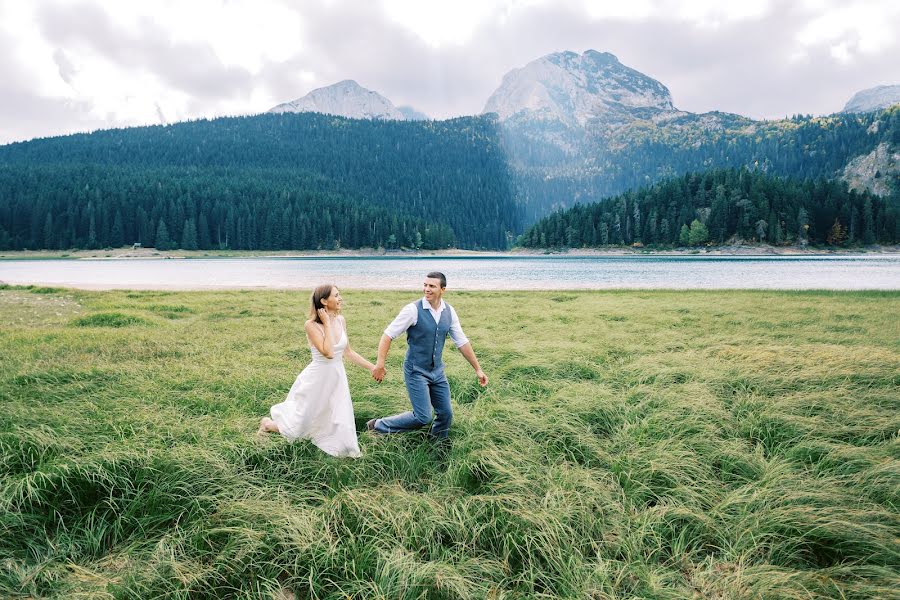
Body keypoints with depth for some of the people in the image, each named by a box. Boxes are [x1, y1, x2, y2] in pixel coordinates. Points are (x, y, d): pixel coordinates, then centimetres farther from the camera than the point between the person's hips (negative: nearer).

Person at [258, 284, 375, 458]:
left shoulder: (340, 320, 1)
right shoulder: (312, 325, -18)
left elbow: (348, 352, 9)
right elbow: (328, 352, -28)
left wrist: (371, 367, 7)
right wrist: (327, 324, -23)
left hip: (337, 379, 6)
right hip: (318, 379, -5)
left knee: (339, 429, 6)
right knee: (297, 430, 10)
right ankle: (268, 423, 37)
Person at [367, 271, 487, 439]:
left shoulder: (449, 312, -1)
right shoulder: (413, 309, -17)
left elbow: (462, 342, 7)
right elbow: (388, 335, -14)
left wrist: (478, 369, 8)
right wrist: (380, 364, -22)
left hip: (437, 371, 5)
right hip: (416, 372, -5)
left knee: (446, 414, 8)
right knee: (423, 418, -8)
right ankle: (378, 426, 10)